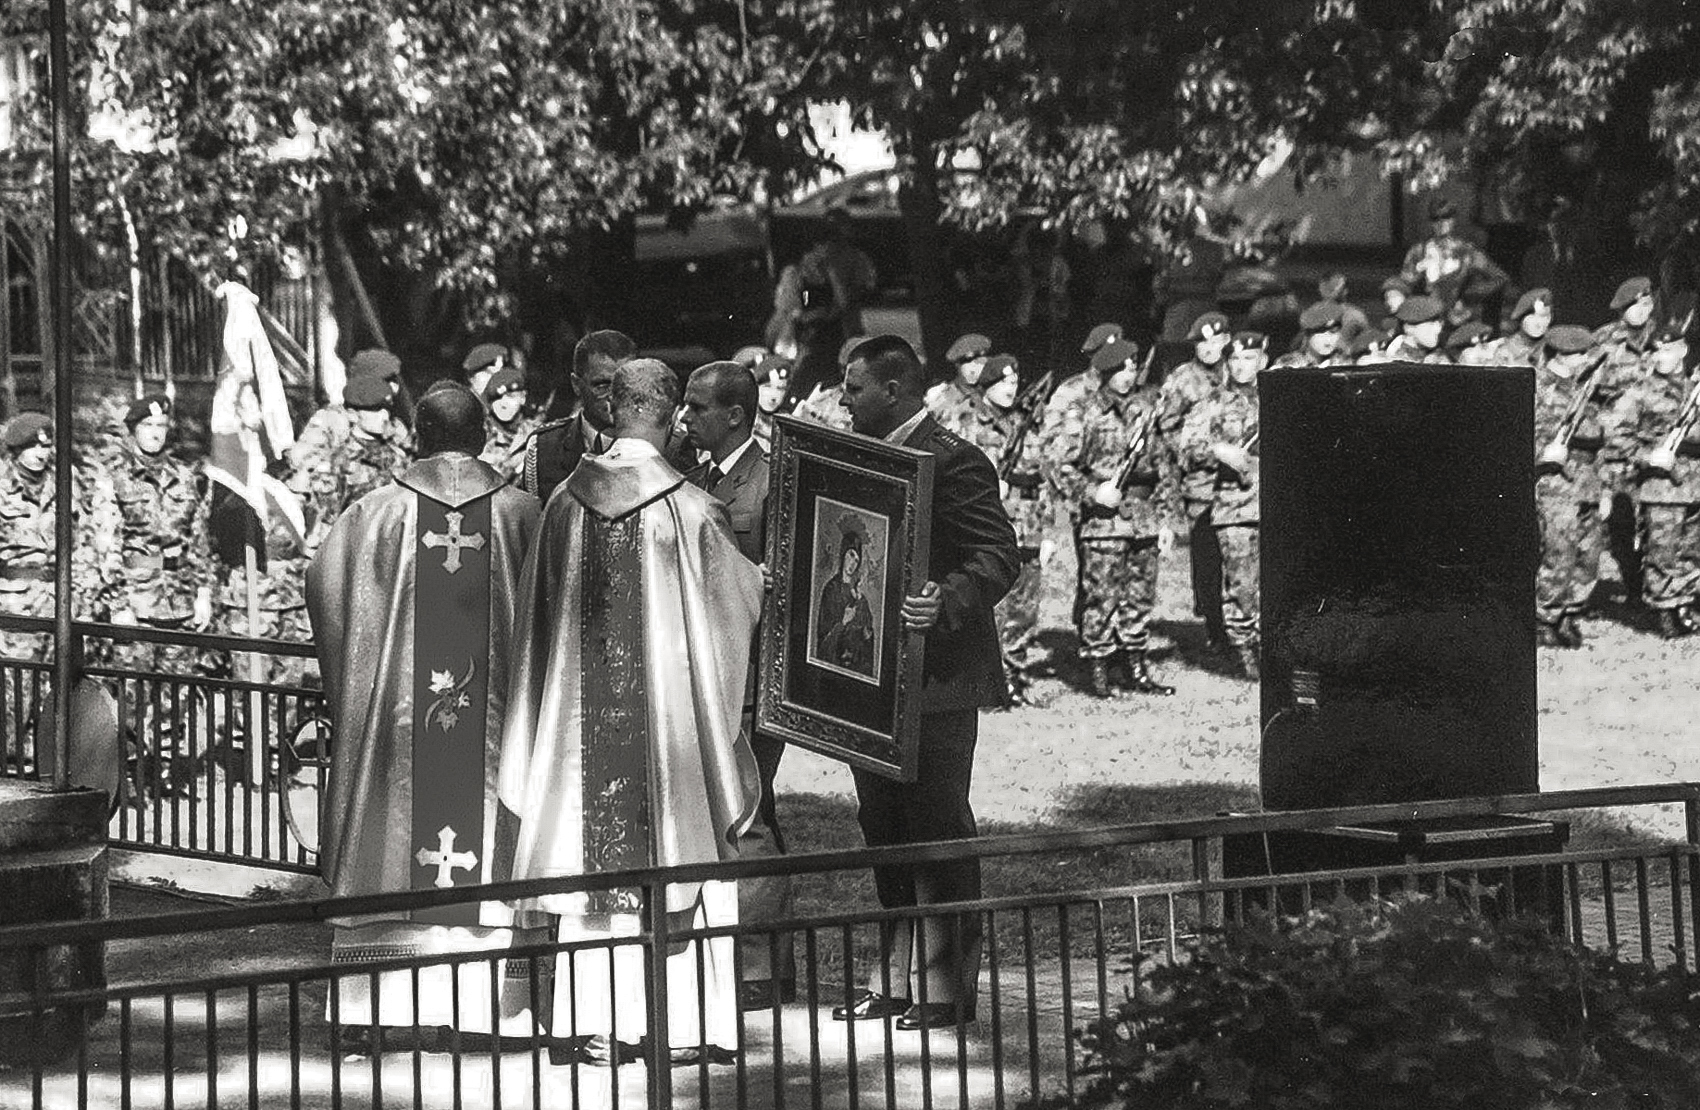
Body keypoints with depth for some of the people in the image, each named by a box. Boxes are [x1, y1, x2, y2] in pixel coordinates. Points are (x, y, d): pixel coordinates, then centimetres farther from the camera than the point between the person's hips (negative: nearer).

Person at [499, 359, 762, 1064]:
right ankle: (683, 1025, 7)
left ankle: (594, 1023, 10)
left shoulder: (565, 503, -2)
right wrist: (764, 574, 21)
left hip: (586, 708, 3)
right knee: (676, 852, 6)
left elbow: (539, 613, 6)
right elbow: (743, 597, -1)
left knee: (594, 856, 9)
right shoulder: (692, 510, -12)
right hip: (668, 701, -3)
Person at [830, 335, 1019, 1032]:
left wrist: (947, 603, -34)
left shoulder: (952, 462, -12)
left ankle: (948, 988, 3)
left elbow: (999, 558, -19)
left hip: (935, 680, -9)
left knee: (938, 830, -3)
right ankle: (894, 980, 20)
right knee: (884, 829, 12)